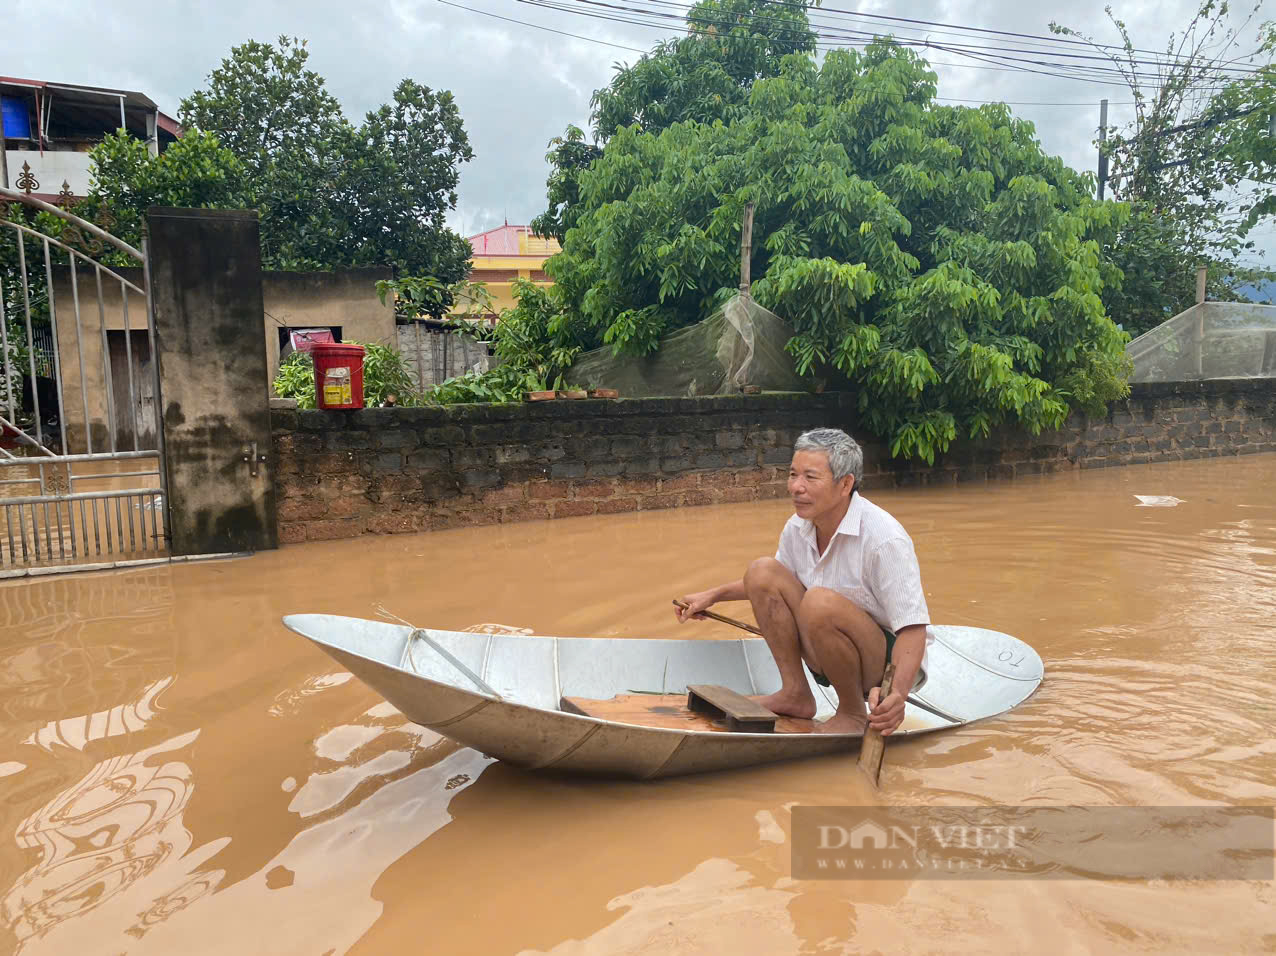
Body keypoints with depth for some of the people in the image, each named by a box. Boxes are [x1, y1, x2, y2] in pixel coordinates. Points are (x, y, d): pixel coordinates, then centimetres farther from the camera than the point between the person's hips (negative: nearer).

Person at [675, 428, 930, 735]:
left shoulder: (884, 539, -26)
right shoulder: (797, 528, -4)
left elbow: (913, 629, -28)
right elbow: (769, 584, 19)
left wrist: (898, 692, -45)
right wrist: (715, 595, 14)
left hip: (886, 663, -7)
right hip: (830, 661, 7)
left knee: (819, 602, -35)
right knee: (761, 571, -6)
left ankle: (853, 713, -10)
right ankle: (795, 693, 0)